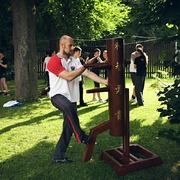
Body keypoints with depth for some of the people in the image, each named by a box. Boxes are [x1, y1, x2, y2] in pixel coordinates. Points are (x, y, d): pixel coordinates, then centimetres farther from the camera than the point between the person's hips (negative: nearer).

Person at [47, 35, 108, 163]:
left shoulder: (74, 61, 9)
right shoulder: (54, 61, -12)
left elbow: (88, 73, 2)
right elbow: (69, 76, -20)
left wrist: (105, 82, -7)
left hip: (71, 98, 7)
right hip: (58, 95, -7)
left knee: (68, 128, 6)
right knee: (69, 107, -40)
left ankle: (59, 156, 20)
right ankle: (81, 137, -22)